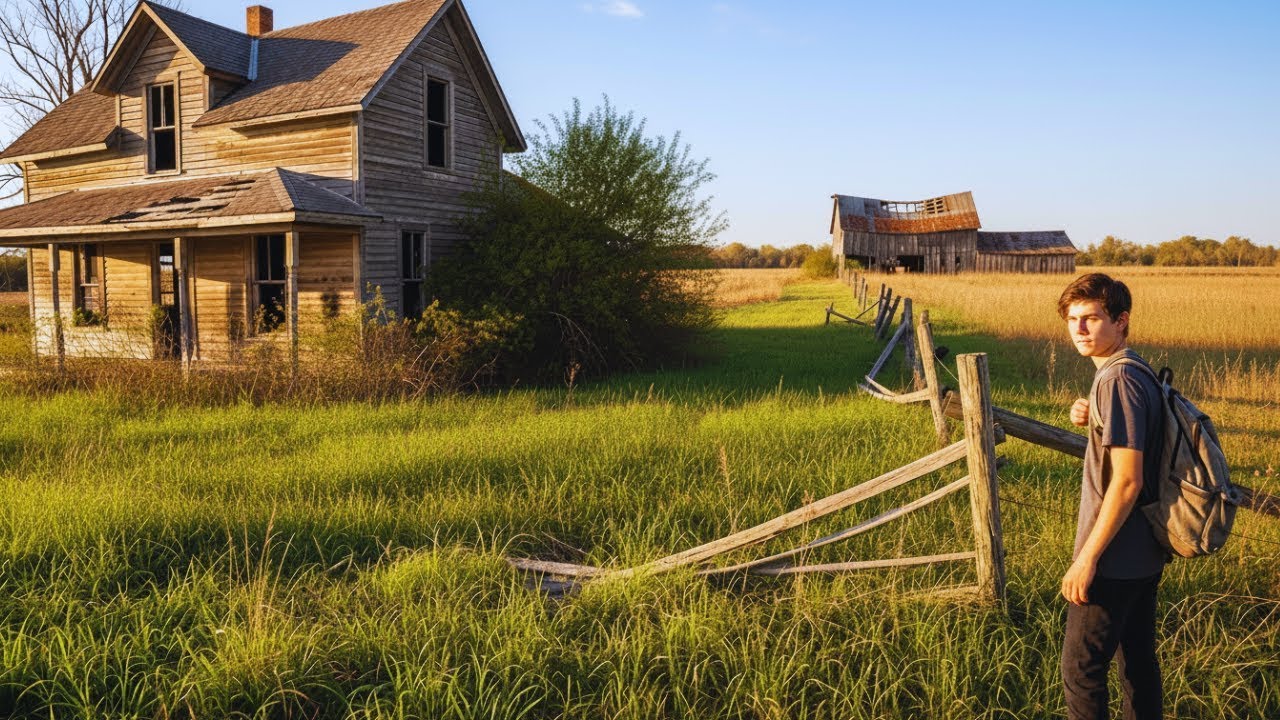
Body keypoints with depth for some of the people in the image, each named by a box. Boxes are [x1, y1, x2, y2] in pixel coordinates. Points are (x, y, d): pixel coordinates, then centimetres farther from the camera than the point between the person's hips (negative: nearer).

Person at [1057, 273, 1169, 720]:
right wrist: (1088, 420, 1)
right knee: (1138, 658, 20)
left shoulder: (1117, 379, -21)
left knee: (1081, 668, 2)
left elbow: (1127, 481, -24)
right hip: (1144, 553, 9)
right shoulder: (1137, 372, 9)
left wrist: (1086, 558, -20)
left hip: (1115, 560, -9)